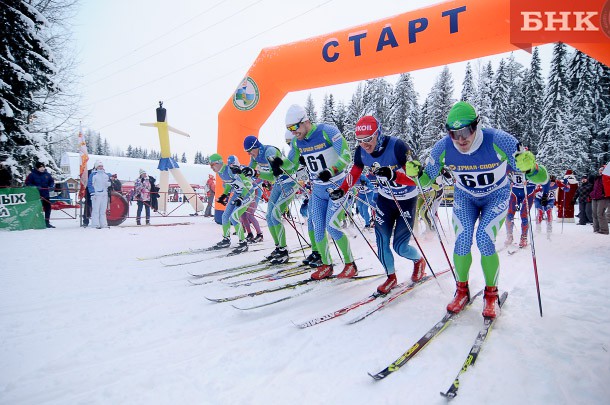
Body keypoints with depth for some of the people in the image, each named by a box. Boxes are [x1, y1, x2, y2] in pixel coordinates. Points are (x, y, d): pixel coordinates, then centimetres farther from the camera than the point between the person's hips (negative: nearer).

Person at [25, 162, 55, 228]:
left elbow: (52, 181, 13)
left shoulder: (47, 174, 6)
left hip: (45, 195, 4)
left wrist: (51, 186, -7)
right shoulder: (32, 175, -6)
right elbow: (27, 183, -6)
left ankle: (47, 222, 18)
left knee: (48, 208, 7)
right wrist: (35, 187, -20)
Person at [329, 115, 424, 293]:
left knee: (400, 247, -3)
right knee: (381, 242, 0)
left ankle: (419, 261, 32)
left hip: (406, 200, -4)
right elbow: (355, 172, 4)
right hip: (385, 198, 5)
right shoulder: (361, 152, -14)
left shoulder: (397, 146, -30)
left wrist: (393, 174, -48)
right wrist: (342, 190, -11)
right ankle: (391, 277, 25)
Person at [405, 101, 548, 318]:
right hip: (465, 197, 2)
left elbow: (541, 178, -28)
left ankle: (491, 293, 7)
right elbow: (427, 179, -9)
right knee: (462, 240, -13)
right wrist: (416, 172, -32)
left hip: (497, 196, -2)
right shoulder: (443, 148, -25)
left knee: (484, 240, -17)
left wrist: (530, 168, -51)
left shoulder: (499, 141, -32)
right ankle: (462, 290, 11)